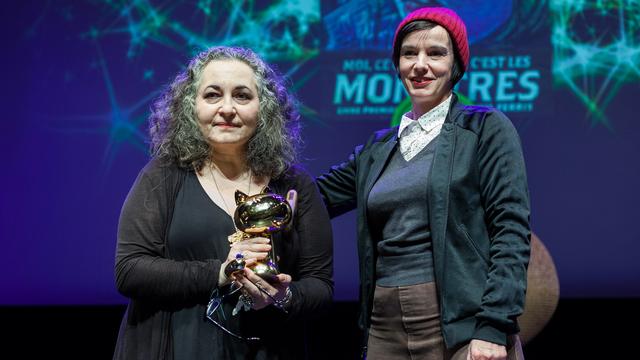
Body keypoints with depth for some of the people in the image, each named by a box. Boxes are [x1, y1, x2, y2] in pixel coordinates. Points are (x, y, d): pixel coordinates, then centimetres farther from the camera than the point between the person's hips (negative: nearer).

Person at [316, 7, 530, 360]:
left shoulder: (487, 129, 1)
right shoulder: (377, 150, 15)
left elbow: (511, 230, -7)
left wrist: (493, 327, -16)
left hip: (463, 326, -5)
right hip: (386, 330, 5)